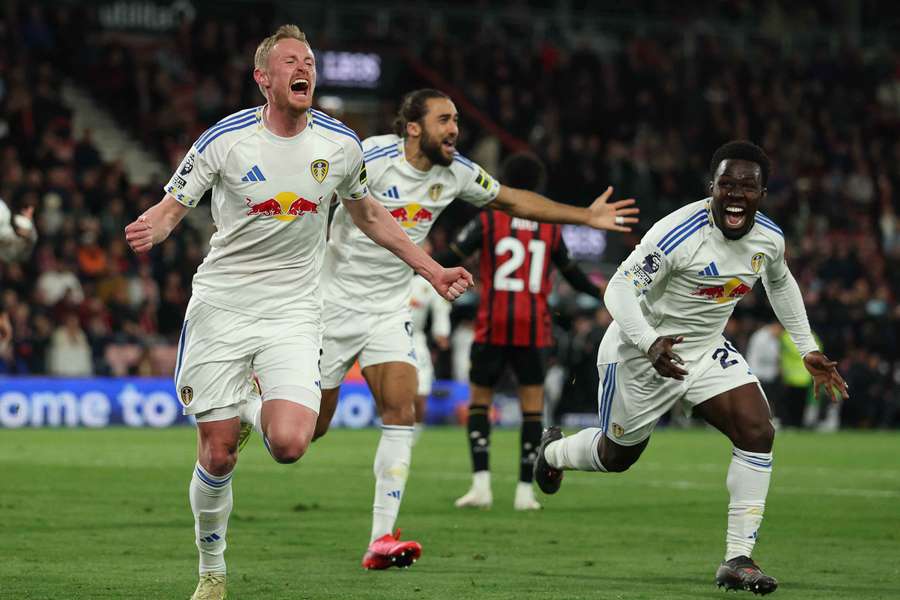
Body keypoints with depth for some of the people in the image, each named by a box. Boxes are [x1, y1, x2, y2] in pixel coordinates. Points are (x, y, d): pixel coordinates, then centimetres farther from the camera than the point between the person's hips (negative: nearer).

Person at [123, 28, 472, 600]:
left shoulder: (341, 144, -1)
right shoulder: (225, 139, -8)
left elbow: (369, 215, 17)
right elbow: (171, 207, -2)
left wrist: (433, 270, 14)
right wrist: (150, 230, -26)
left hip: (294, 312, 1)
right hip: (221, 307, -1)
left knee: (289, 444, -20)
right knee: (217, 456, -3)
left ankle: (254, 411, 18)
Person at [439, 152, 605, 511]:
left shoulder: (488, 220, 0)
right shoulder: (551, 228, 8)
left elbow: (450, 260, -6)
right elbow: (572, 275, 19)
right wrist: (601, 293, 38)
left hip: (492, 329, -1)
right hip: (534, 330, 1)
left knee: (479, 402, 9)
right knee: (533, 407, 7)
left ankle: (481, 484, -6)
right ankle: (525, 491, 1)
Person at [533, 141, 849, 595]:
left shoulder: (770, 239, -8)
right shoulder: (677, 234, -30)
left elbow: (781, 285, 15)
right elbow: (619, 290, -26)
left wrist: (808, 352, 15)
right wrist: (651, 345, -41)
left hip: (707, 349, 5)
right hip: (641, 354, -5)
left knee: (758, 433, -16)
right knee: (617, 456, 13)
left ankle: (738, 560, -11)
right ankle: (553, 451, 50)